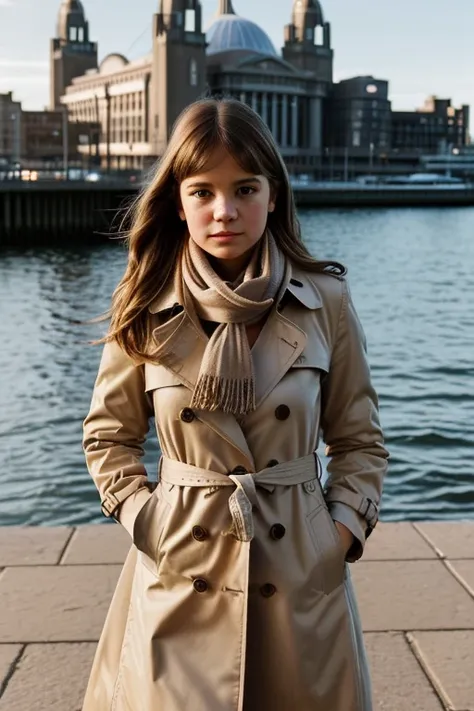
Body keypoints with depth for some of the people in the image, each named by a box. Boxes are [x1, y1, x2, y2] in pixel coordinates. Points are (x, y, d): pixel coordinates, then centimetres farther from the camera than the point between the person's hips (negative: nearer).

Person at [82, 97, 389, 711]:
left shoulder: (325, 302, -5)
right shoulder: (146, 311, -5)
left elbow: (359, 439, 6)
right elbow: (108, 436, 8)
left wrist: (345, 526, -5)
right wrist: (144, 518, -4)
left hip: (302, 566, 1)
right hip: (180, 573, 0)